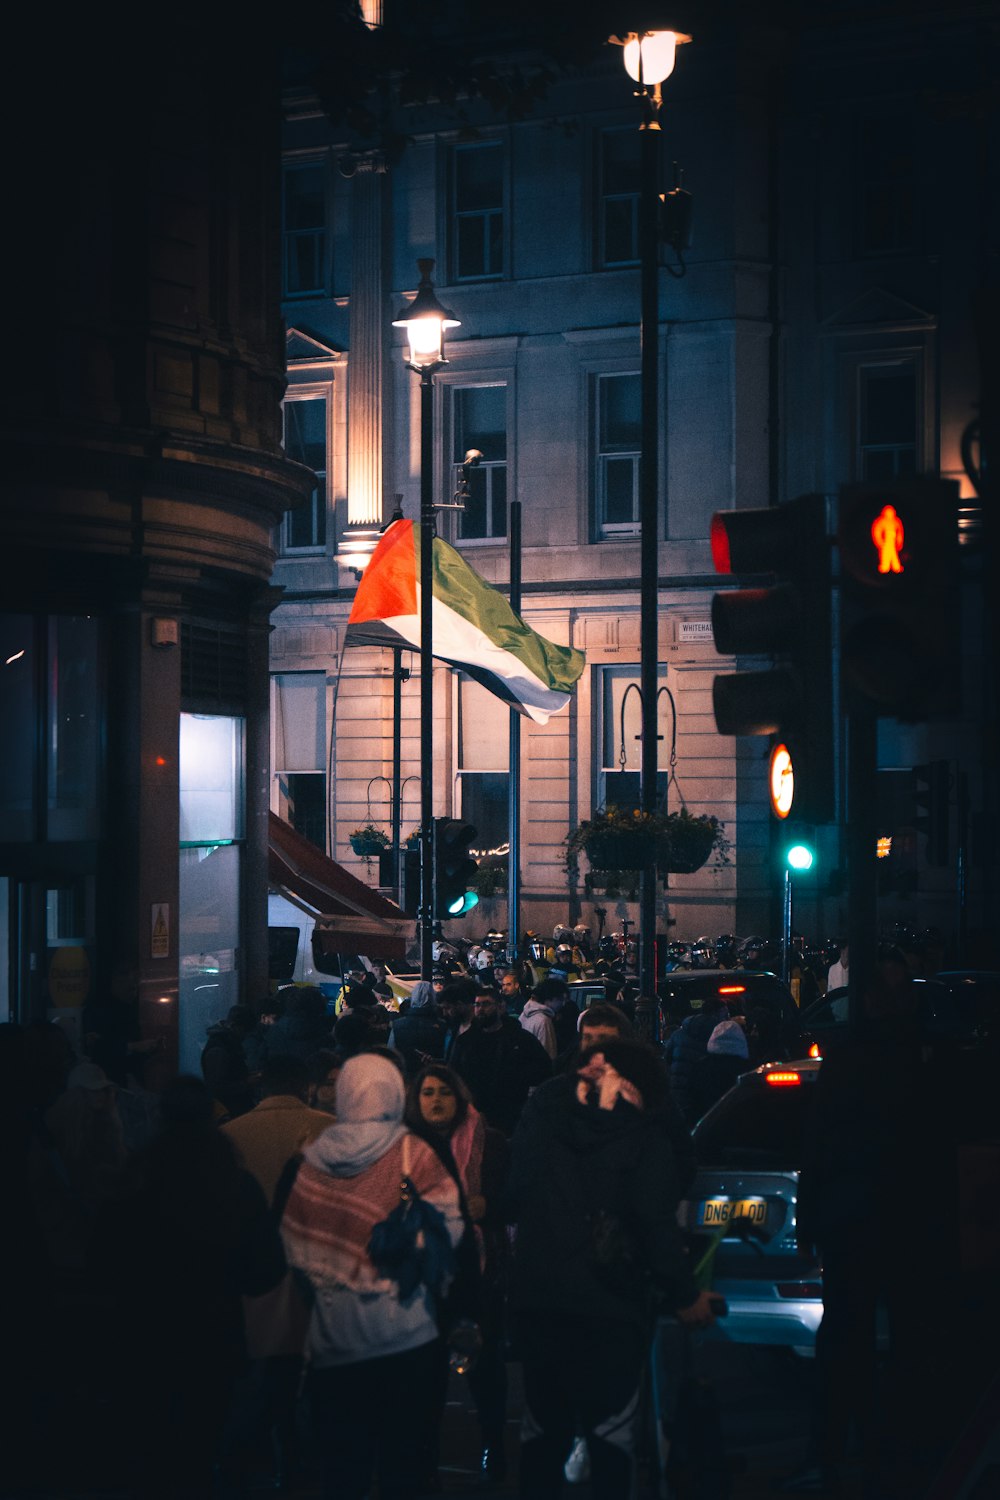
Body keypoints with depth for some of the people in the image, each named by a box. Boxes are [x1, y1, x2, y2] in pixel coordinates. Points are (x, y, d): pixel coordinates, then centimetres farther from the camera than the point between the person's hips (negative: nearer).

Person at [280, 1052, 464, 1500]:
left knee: (341, 1462, 10)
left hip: (333, 1334, 2)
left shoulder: (311, 1158, -3)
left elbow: (294, 1244, 2)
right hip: (406, 1334, -2)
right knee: (400, 1451, 11)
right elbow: (446, 1229, -13)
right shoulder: (413, 1154, -9)